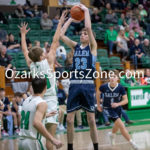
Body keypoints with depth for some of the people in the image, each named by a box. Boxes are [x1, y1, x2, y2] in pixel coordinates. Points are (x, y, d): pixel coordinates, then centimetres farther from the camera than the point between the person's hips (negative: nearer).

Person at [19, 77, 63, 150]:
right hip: (32, 142, -8)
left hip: (21, 141, 8)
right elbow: (36, 123, -29)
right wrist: (53, 140, -30)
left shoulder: (26, 100, 10)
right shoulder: (42, 103, -13)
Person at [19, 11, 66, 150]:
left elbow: (25, 50, 21)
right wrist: (60, 24, 3)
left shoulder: (31, 65, 5)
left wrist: (23, 34, 34)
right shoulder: (48, 62, -6)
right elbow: (55, 42, -2)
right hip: (50, 102, -5)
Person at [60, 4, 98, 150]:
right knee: (69, 120, 2)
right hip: (74, 85, 3)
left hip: (88, 85, -3)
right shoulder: (75, 46, 14)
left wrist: (86, 10, -1)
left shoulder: (92, 46, 4)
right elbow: (61, 35, 5)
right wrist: (71, 18, 9)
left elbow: (88, 27, -10)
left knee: (91, 120, 2)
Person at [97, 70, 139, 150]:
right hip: (108, 108, -3)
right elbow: (98, 93, 2)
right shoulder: (104, 87, -19)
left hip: (117, 108, 3)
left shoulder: (120, 88, -19)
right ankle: (132, 143, -8)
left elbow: (126, 100, -17)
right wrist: (98, 105, 7)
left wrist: (118, 104, -33)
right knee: (121, 125, -18)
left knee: (117, 125, 28)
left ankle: (112, 134, 62)